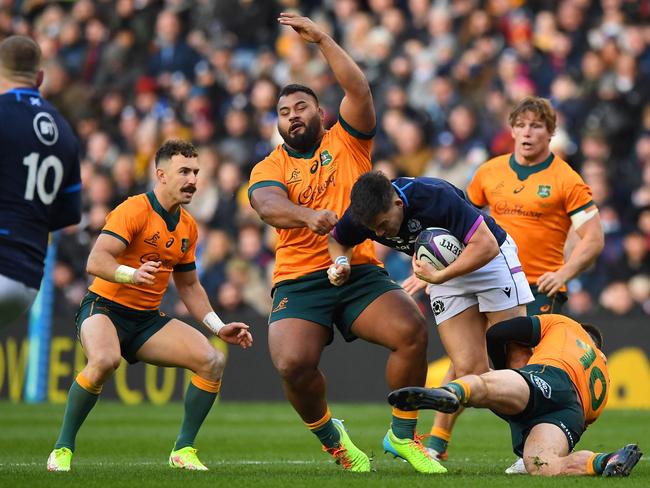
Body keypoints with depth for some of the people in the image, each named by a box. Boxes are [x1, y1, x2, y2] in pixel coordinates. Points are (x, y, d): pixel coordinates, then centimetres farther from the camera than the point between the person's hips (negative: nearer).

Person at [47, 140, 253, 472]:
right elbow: (96, 261, -24)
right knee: (104, 360, -38)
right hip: (105, 308, -7)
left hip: (148, 319, 7)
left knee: (212, 361, -11)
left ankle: (184, 449, 0)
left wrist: (218, 327, 11)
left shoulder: (188, 227, 10)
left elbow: (189, 286, 21)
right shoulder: (134, 211, -14)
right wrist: (132, 274, -43)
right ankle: (62, 448, -21)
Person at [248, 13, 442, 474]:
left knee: (412, 331, -24)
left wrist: (323, 39, -9)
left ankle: (403, 435, -4)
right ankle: (330, 436, 7)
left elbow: (359, 90, -6)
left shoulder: (346, 142, 11)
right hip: (299, 281, 0)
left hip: (360, 273, 0)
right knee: (293, 363, -25)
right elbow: (269, 206, -14)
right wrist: (309, 216, -35)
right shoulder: (269, 168, 9)